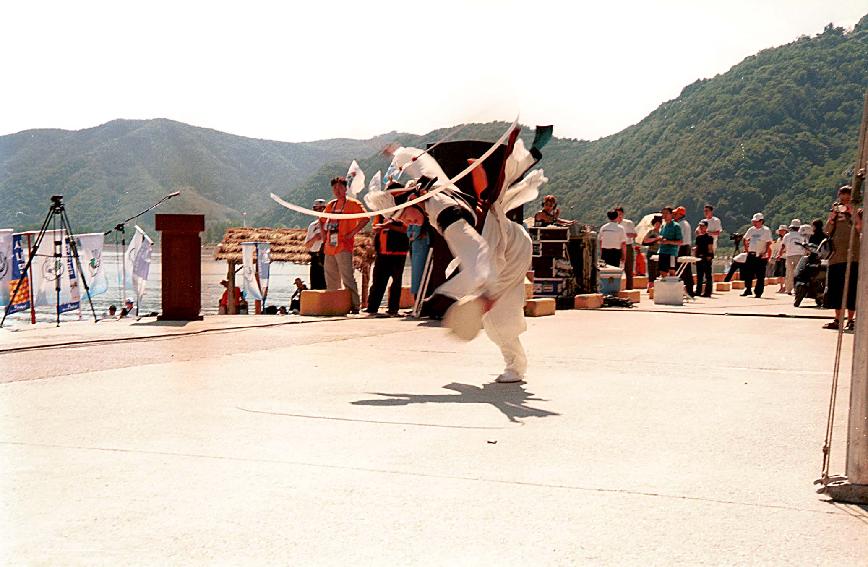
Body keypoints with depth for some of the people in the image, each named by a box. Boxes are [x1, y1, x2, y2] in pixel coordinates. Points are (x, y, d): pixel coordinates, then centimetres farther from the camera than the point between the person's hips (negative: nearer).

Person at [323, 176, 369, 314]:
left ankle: (354, 305, -12)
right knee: (331, 280, 10)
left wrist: (352, 233, -14)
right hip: (330, 246, 7)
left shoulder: (352, 203, -2)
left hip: (344, 246, -7)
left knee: (347, 278, -13)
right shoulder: (330, 205, 18)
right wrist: (324, 238, 18)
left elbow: (365, 218, -12)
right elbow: (322, 221, 31)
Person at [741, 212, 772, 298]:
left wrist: (765, 252, -16)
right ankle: (747, 290, 15)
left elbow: (769, 243, -9)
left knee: (760, 275, 0)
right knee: (747, 273, 5)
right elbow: (745, 239, 22)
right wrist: (746, 248, 14)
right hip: (751, 254, 5)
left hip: (761, 256, -5)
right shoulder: (751, 230, 9)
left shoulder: (766, 230, -6)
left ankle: (758, 292, 4)